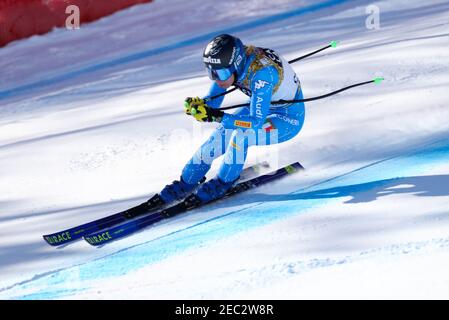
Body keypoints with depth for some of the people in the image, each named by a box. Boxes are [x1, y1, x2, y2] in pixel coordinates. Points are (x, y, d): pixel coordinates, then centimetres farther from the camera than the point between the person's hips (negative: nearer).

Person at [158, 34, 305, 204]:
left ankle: (224, 183, -5)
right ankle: (187, 182, 8)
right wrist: (198, 104, -31)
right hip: (263, 109, 7)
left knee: (240, 136, -28)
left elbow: (256, 121, -39)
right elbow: (212, 102, -8)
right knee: (220, 136, -10)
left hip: (289, 119, -7)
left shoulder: (261, 72, -38)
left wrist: (217, 117, -46)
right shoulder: (229, 63, -17)